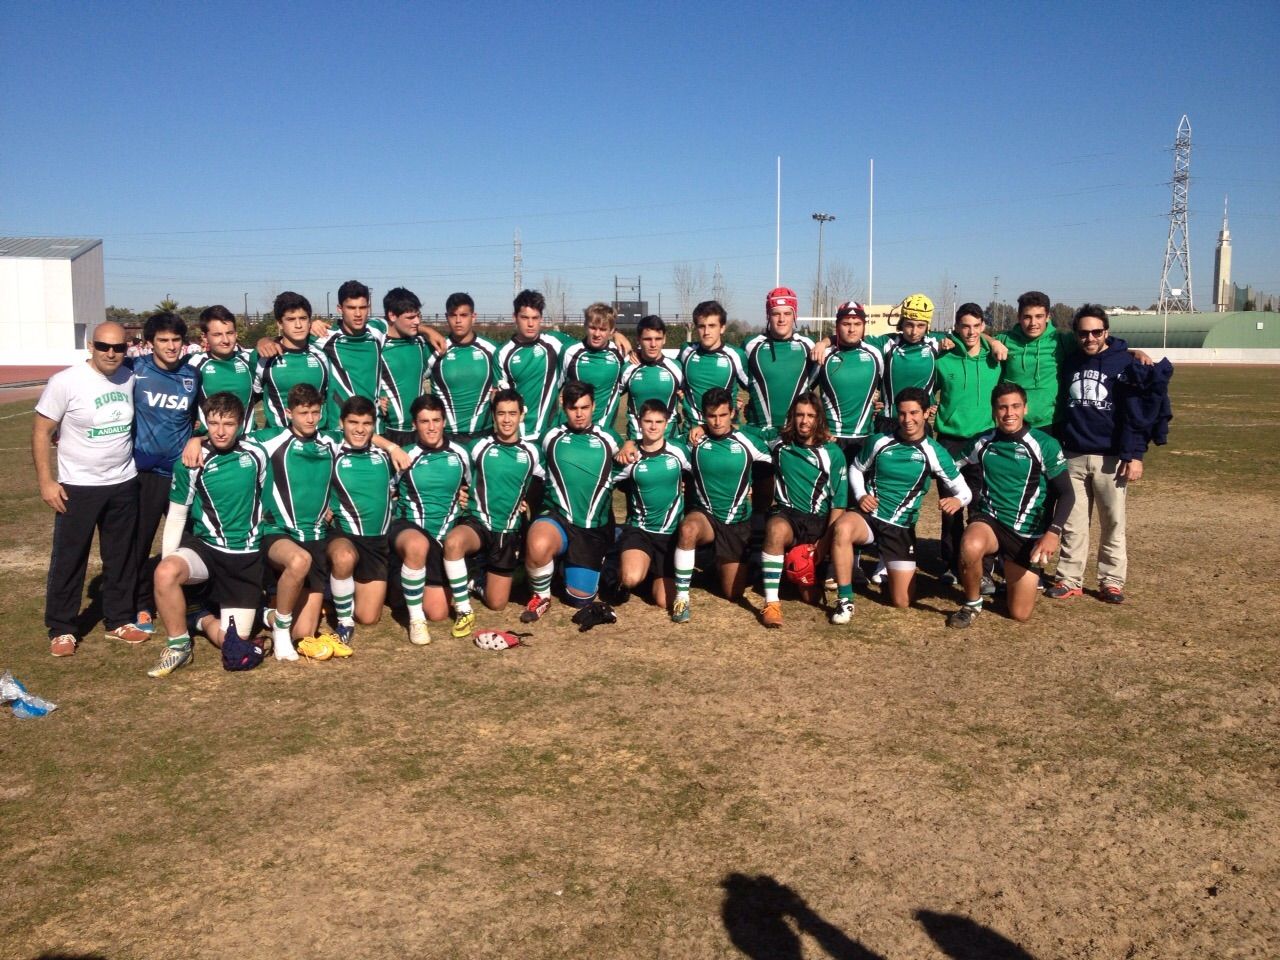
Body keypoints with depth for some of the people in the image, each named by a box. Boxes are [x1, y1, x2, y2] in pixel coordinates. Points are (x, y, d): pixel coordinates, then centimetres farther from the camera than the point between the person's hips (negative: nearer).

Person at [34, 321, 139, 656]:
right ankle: (61, 629, 18)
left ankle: (119, 620, 26)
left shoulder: (130, 379, 0)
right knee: (68, 559, 5)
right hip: (77, 487, -4)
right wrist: (45, 481, -14)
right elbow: (41, 431, -10)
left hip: (124, 484, 4)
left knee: (121, 556, 13)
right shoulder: (66, 382, -14)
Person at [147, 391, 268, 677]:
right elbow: (177, 517, -3)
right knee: (166, 573, -36)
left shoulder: (256, 452, -3)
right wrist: (166, 561, -13)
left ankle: (201, 620, 30)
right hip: (204, 547, -1)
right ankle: (179, 646, -12)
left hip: (247, 558, 1)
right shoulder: (191, 463, -9)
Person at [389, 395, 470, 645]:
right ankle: (415, 619, -26)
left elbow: (468, 488, 21)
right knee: (418, 545, -44)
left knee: (437, 612, 1)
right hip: (407, 526, -3)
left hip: (443, 535, 3)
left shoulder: (459, 455, 3)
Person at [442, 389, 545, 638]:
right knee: (452, 542, -40)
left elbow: (537, 489, 20)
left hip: (509, 532, 2)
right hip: (477, 522, -2)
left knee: (496, 604, 2)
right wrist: (464, 496, -4)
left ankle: (480, 579, 37)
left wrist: (530, 503, 5)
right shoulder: (479, 447, 1)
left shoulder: (531, 452, 6)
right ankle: (464, 611, -25)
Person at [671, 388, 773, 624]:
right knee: (687, 529, -41)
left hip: (738, 523, 1)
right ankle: (681, 598, -27)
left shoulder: (748, 440, -8)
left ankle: (721, 563, 42)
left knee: (734, 593, 6)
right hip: (704, 515, -1)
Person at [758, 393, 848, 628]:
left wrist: (827, 538, -10)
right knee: (776, 528, -37)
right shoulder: (779, 444, 8)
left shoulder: (832, 453, 6)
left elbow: (839, 500, 2)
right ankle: (771, 603, -38)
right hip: (786, 515, -1)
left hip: (820, 521, 2)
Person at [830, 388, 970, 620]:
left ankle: (888, 567, 37)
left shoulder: (934, 453, -5)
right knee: (842, 528, -40)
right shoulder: (880, 442, -2)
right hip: (868, 516, 0)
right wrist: (860, 496, -5)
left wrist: (957, 500, -26)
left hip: (901, 527, 1)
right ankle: (845, 600, -26)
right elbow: (856, 469, 15)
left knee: (902, 602, 2)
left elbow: (964, 491, 0)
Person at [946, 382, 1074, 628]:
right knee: (971, 547, -38)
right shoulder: (983, 442, -2)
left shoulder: (1045, 445, -10)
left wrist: (1053, 532, -20)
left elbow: (1066, 494, -7)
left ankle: (1023, 576, 37)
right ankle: (972, 604, -9)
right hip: (989, 520, 1)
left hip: (1027, 534, -1)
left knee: (1020, 614, 1)